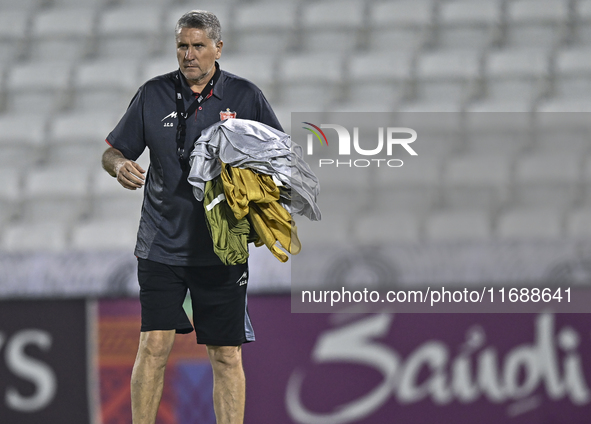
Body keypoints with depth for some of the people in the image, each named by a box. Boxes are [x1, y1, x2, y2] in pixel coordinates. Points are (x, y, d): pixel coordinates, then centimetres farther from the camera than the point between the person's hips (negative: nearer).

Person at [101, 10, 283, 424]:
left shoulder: (245, 96, 2)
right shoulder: (153, 94, 4)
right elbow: (113, 152, 9)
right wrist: (120, 165, -14)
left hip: (222, 248, 0)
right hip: (162, 246, 0)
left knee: (226, 356, 2)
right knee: (154, 346, -10)